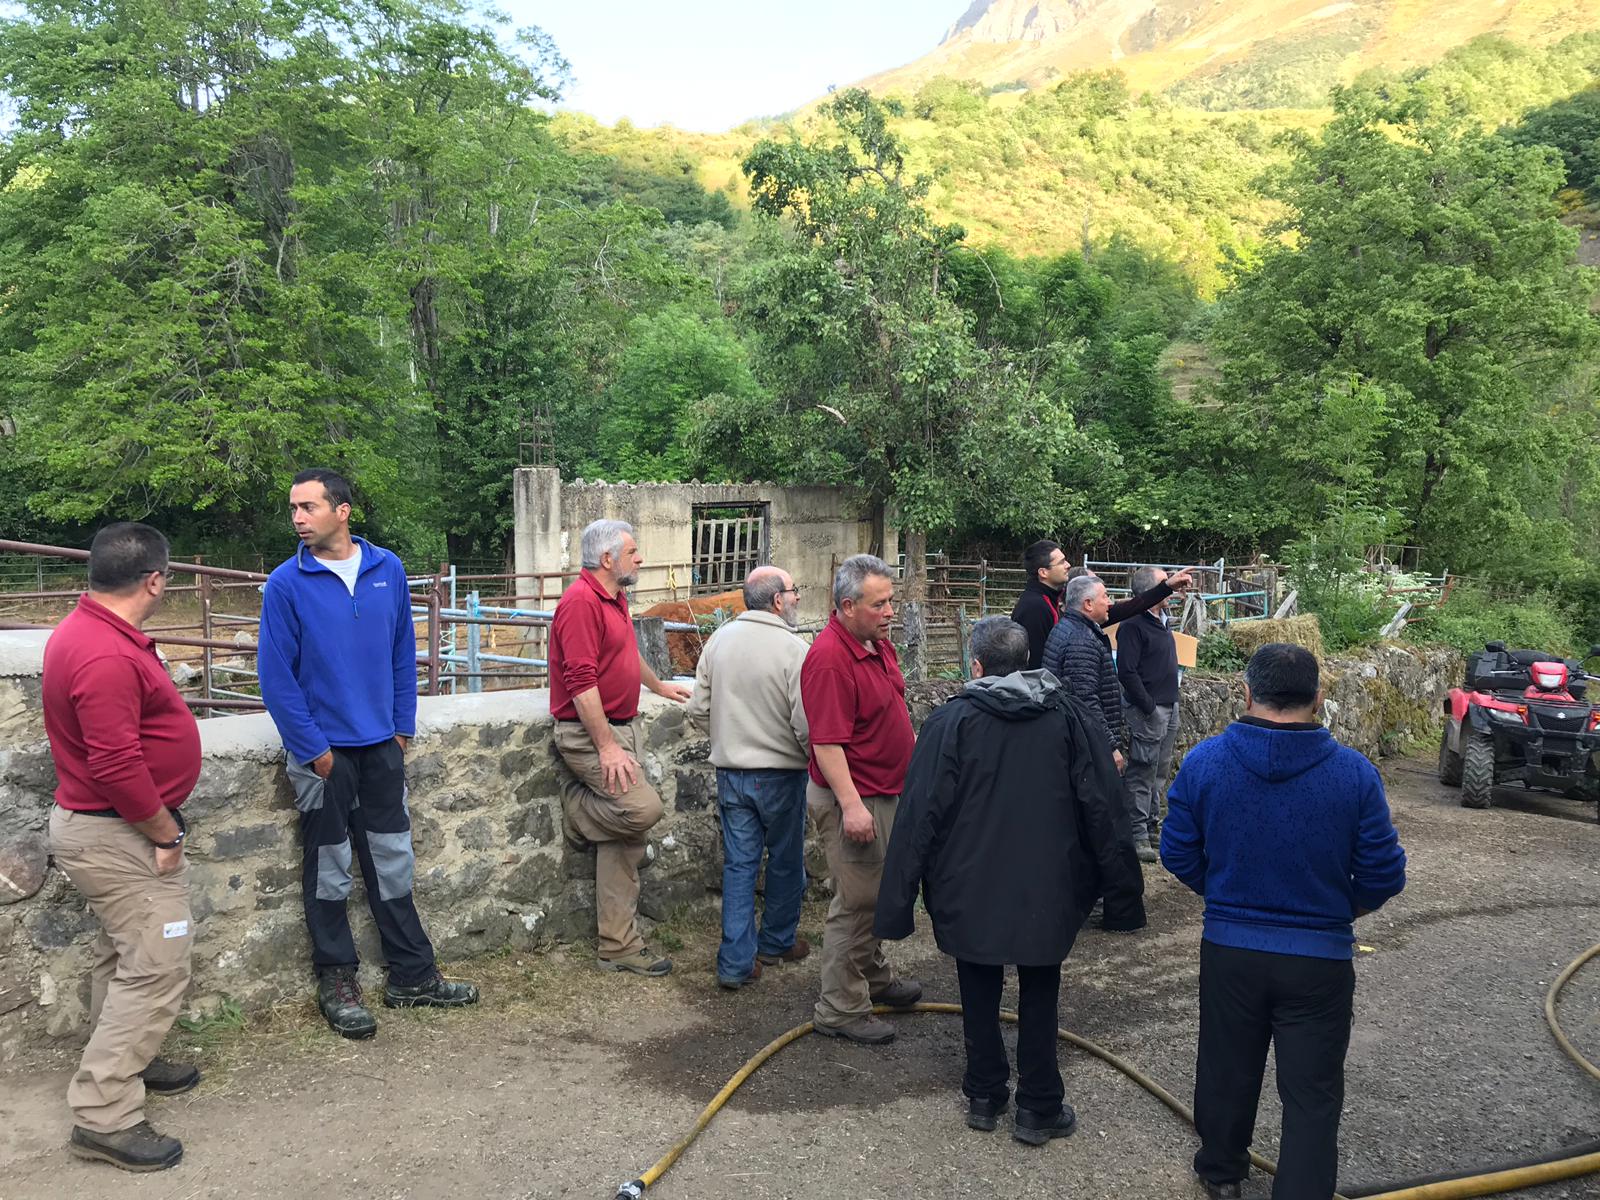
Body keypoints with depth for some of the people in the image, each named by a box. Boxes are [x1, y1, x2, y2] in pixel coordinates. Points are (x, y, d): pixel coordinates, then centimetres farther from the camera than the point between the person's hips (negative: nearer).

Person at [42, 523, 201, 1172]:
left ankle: (122, 1060, 38)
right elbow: (117, 766, -29)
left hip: (100, 826, 11)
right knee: (155, 968, -6)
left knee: (124, 954, 22)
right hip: (117, 836, -11)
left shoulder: (89, 630, 7)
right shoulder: (107, 657, -27)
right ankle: (103, 1116, 1)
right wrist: (165, 834, -17)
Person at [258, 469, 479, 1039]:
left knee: (393, 860, 12)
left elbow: (403, 653, 7)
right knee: (329, 869, 8)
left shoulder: (388, 570, 0)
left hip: (381, 744, 4)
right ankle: (336, 981, 22)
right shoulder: (286, 584, -10)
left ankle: (412, 975, 23)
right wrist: (313, 748, -12)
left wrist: (403, 726, 3)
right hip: (322, 751, -3)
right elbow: (276, 675, -10)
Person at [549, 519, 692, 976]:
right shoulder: (581, 601, -16)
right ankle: (576, 817, 7)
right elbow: (581, 681, -22)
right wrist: (607, 746, -24)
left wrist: (660, 686, 47)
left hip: (618, 729, 10)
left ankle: (619, 947, 12)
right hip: (588, 734, -9)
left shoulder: (615, 599, 16)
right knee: (643, 807, -23)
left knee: (626, 842, 6)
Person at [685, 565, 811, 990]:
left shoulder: (719, 640, 0)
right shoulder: (793, 649, -17)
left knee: (739, 863, 9)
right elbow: (806, 725, -20)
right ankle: (777, 943, 32)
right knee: (785, 861, 16)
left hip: (730, 771, 4)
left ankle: (736, 962, 8)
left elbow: (699, 711, 4)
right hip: (781, 772, -4)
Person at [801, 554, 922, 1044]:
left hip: (886, 792, 10)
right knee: (856, 902, -1)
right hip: (853, 800, -10)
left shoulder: (878, 643, 6)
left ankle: (874, 978, 41)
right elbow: (827, 742, -27)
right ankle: (840, 1011, 11)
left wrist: (914, 748, 24)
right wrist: (851, 805, -30)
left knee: (874, 894, 23)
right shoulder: (829, 658, -24)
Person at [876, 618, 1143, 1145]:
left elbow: (919, 815, -13)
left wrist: (897, 900, -7)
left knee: (979, 991, 16)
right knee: (1039, 992, 16)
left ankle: (984, 1096, 27)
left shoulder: (951, 721, -11)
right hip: (1047, 892, 1)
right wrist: (1124, 883, 10)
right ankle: (1039, 1109, 21)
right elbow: (1101, 808, -1)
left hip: (970, 891, -1)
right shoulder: (1069, 716, -4)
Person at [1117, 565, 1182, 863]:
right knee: (1141, 773, -5)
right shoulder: (1132, 625, -15)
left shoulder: (1162, 621, 14)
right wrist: (1149, 707, -18)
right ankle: (1137, 835, 1)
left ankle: (1152, 826, 25)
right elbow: (1126, 672, -20)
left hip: (1169, 707, 9)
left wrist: (1171, 701, 16)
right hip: (1147, 711, -9)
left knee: (1160, 771, 15)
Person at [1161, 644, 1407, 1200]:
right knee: (1312, 1093, 10)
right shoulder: (1353, 772, -14)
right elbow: (1384, 875, -8)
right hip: (1321, 956, -2)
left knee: (1227, 1069, 22)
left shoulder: (1203, 761, -11)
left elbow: (1177, 854, -3)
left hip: (1229, 948, 2)